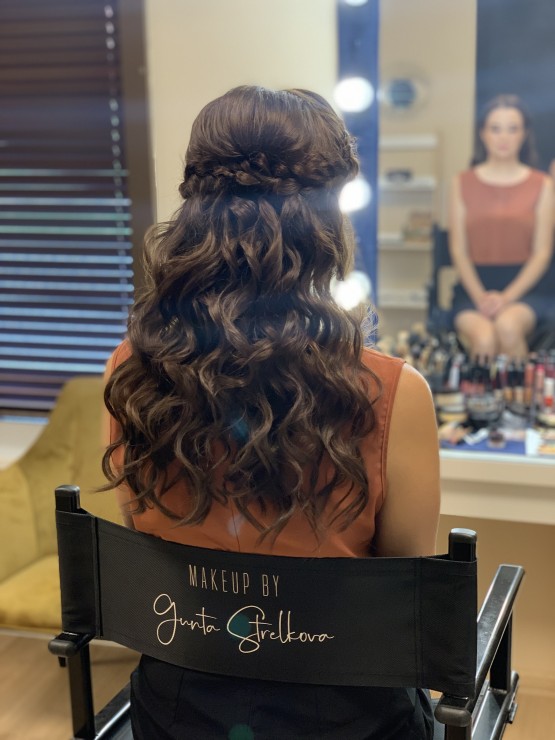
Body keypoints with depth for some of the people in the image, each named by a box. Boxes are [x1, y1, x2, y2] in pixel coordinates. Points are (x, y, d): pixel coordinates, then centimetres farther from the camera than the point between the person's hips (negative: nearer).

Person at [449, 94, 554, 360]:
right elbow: (459, 250, 5)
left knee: (508, 326, -34)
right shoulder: (463, 183, 10)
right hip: (474, 285, 0)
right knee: (484, 339, -32)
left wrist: (507, 297, -12)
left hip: (523, 286, 0)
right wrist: (480, 296, -11)